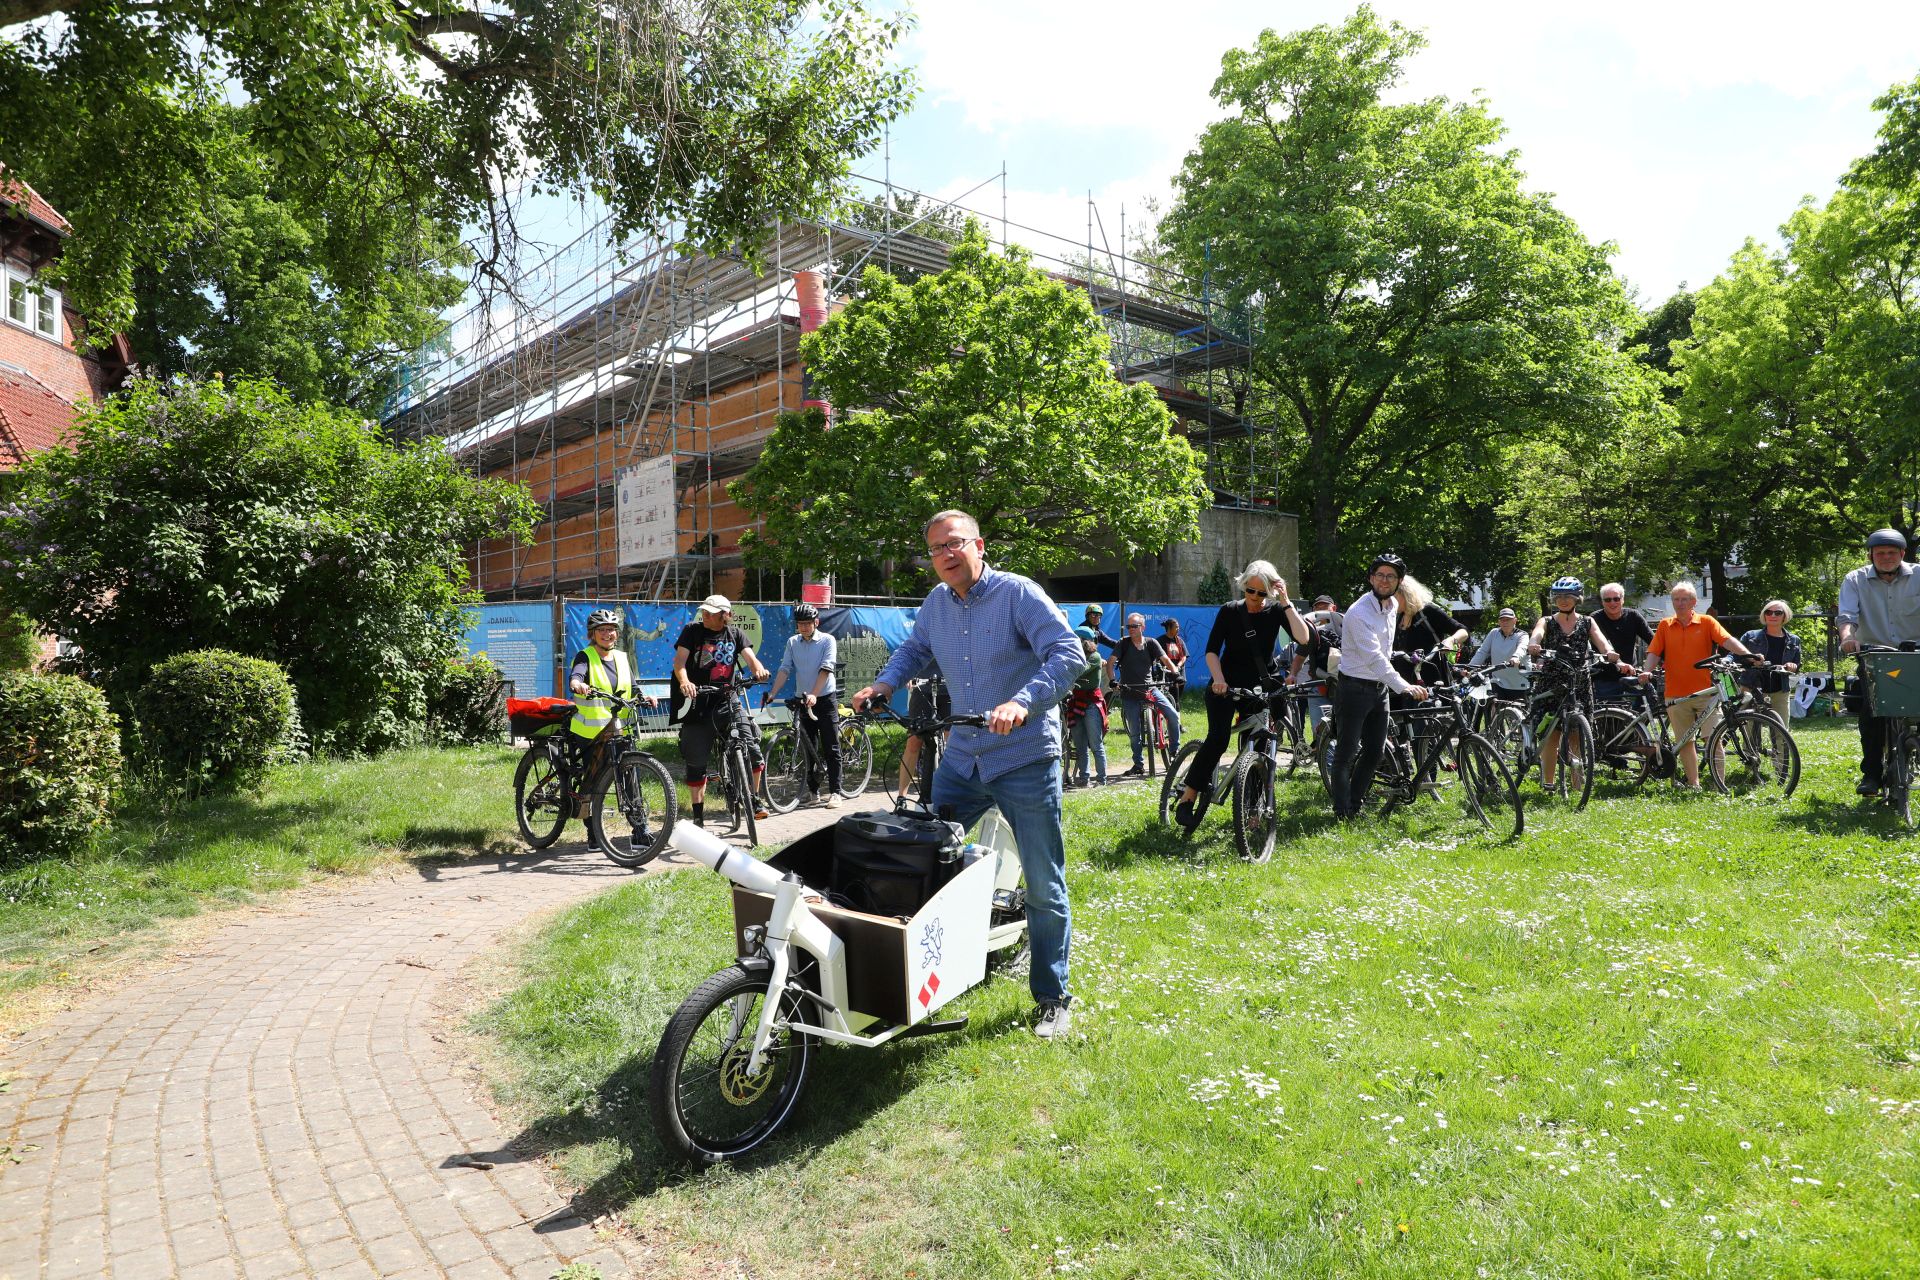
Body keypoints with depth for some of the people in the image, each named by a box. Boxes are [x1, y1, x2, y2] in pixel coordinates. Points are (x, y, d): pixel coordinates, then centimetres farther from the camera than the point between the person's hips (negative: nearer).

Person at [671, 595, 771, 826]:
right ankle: (698, 815, 15)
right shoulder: (692, 630, 0)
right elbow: (679, 660, -9)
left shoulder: (735, 634, 7)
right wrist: (684, 681, -30)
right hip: (697, 702, -1)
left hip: (725, 702, 1)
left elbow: (749, 656, -4)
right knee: (696, 763, 3)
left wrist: (758, 669, -28)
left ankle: (755, 798, 5)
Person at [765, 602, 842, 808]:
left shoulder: (827, 641, -6)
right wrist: (772, 693, -15)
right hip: (804, 701, 4)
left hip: (825, 700, -4)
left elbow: (826, 669, -16)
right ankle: (812, 791, 17)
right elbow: (785, 669, -1)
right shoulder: (793, 643, 6)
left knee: (830, 749, -3)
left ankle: (835, 792, -1)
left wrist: (814, 695, -28)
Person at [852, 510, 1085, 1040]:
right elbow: (913, 647, 25)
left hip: (1026, 760, -6)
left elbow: (1069, 653, -21)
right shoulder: (936, 603, 6)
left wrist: (1023, 702, -35)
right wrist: (885, 683, 6)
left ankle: (1052, 998, 19)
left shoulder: (1018, 593, -13)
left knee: (1044, 887, 2)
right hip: (962, 758, 6)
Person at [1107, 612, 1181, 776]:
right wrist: (1112, 680, -21)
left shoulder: (1151, 643, 1)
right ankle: (1138, 765, 13)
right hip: (1129, 691, -1)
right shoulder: (1124, 643, -2)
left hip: (1149, 688, 1)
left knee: (1173, 715, -15)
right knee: (1134, 731, -1)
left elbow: (1165, 659, -5)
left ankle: (1174, 750, 4)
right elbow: (1110, 662, -6)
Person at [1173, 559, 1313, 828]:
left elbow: (1303, 637, -19)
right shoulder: (1229, 611, -6)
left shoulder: (1276, 611, -3)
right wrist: (1219, 679, -25)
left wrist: (1286, 602, -20)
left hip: (1258, 687, 3)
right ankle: (1186, 800, -16)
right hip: (1225, 686, -2)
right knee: (1218, 739, -20)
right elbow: (1211, 650, -9)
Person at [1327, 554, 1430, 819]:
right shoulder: (1359, 613, -21)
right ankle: (1343, 813, 3)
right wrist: (1405, 687, -38)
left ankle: (1356, 804, 22)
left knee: (1375, 750, 10)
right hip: (1354, 689, -8)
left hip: (1380, 687, 8)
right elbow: (1374, 658, -30)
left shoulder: (1393, 606, 7)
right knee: (1346, 752, -3)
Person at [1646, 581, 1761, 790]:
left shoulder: (1707, 622, 5)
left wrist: (1748, 654, -25)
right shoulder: (1665, 626, 9)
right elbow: (1654, 653, 5)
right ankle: (1693, 784, 17)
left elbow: (1727, 640, -8)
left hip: (1705, 691, -2)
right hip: (1676, 694, 2)